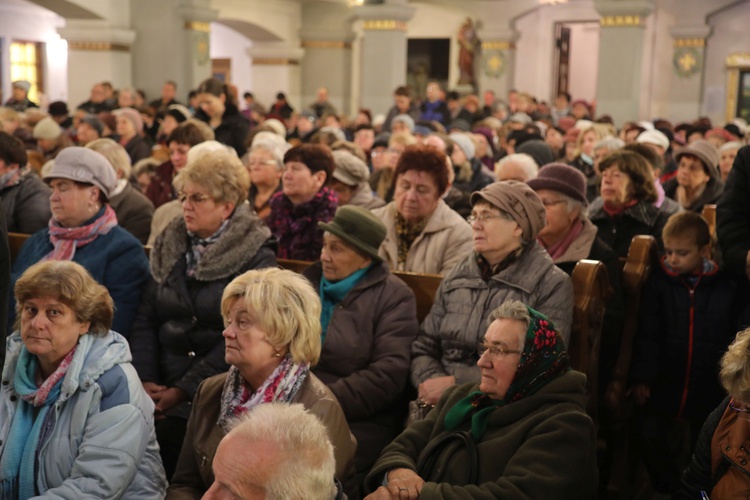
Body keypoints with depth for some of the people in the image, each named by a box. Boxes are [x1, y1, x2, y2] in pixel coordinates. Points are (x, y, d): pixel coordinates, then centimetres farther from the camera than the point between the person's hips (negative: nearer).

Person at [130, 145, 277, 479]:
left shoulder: (255, 257, -3)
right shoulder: (169, 246, 12)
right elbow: (146, 319, 9)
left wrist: (183, 391, -13)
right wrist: (145, 380, -4)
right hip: (164, 387, 4)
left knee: (171, 431, -22)